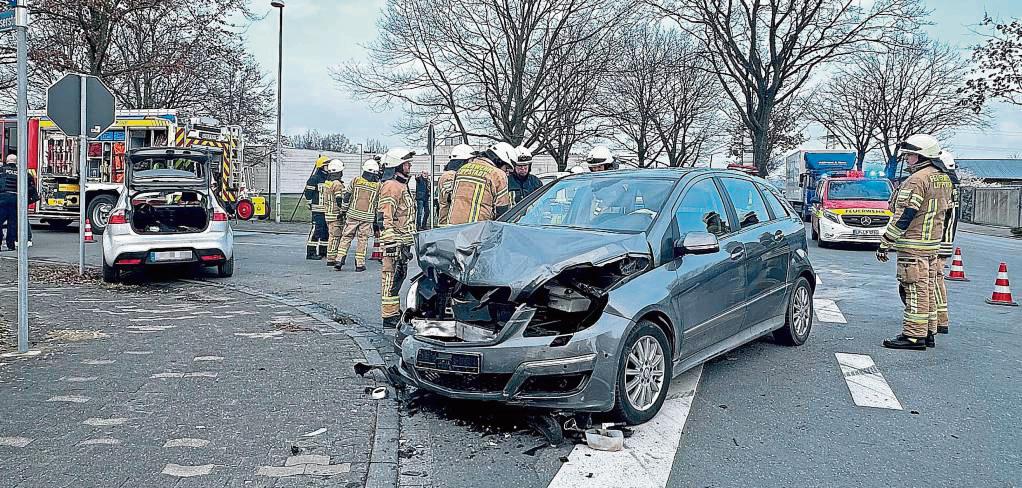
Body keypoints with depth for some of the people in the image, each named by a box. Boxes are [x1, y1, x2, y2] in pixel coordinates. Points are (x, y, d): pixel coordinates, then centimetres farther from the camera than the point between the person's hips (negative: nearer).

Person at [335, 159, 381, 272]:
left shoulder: (356, 181, 0)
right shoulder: (378, 185, -1)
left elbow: (347, 197, 3)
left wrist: (343, 210, 14)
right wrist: (377, 218, 15)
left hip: (353, 214, 1)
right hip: (368, 217, -1)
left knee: (346, 237, 9)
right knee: (363, 240, 7)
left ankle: (339, 260, 4)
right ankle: (360, 264, 8)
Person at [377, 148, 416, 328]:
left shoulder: (402, 185, 19)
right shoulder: (391, 186, -14)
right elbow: (385, 219, -20)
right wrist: (392, 243, -24)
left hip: (403, 241, 11)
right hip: (395, 242, -11)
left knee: (399, 276, 17)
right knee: (391, 278, -6)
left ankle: (395, 312, 27)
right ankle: (389, 317, -2)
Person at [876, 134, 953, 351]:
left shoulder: (917, 180, -16)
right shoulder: (944, 179, 14)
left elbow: (903, 216, -19)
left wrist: (884, 244, -14)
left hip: (913, 246, -10)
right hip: (933, 244, 10)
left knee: (915, 291, -6)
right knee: (928, 290, 14)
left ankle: (914, 335, -3)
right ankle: (928, 333, 20)